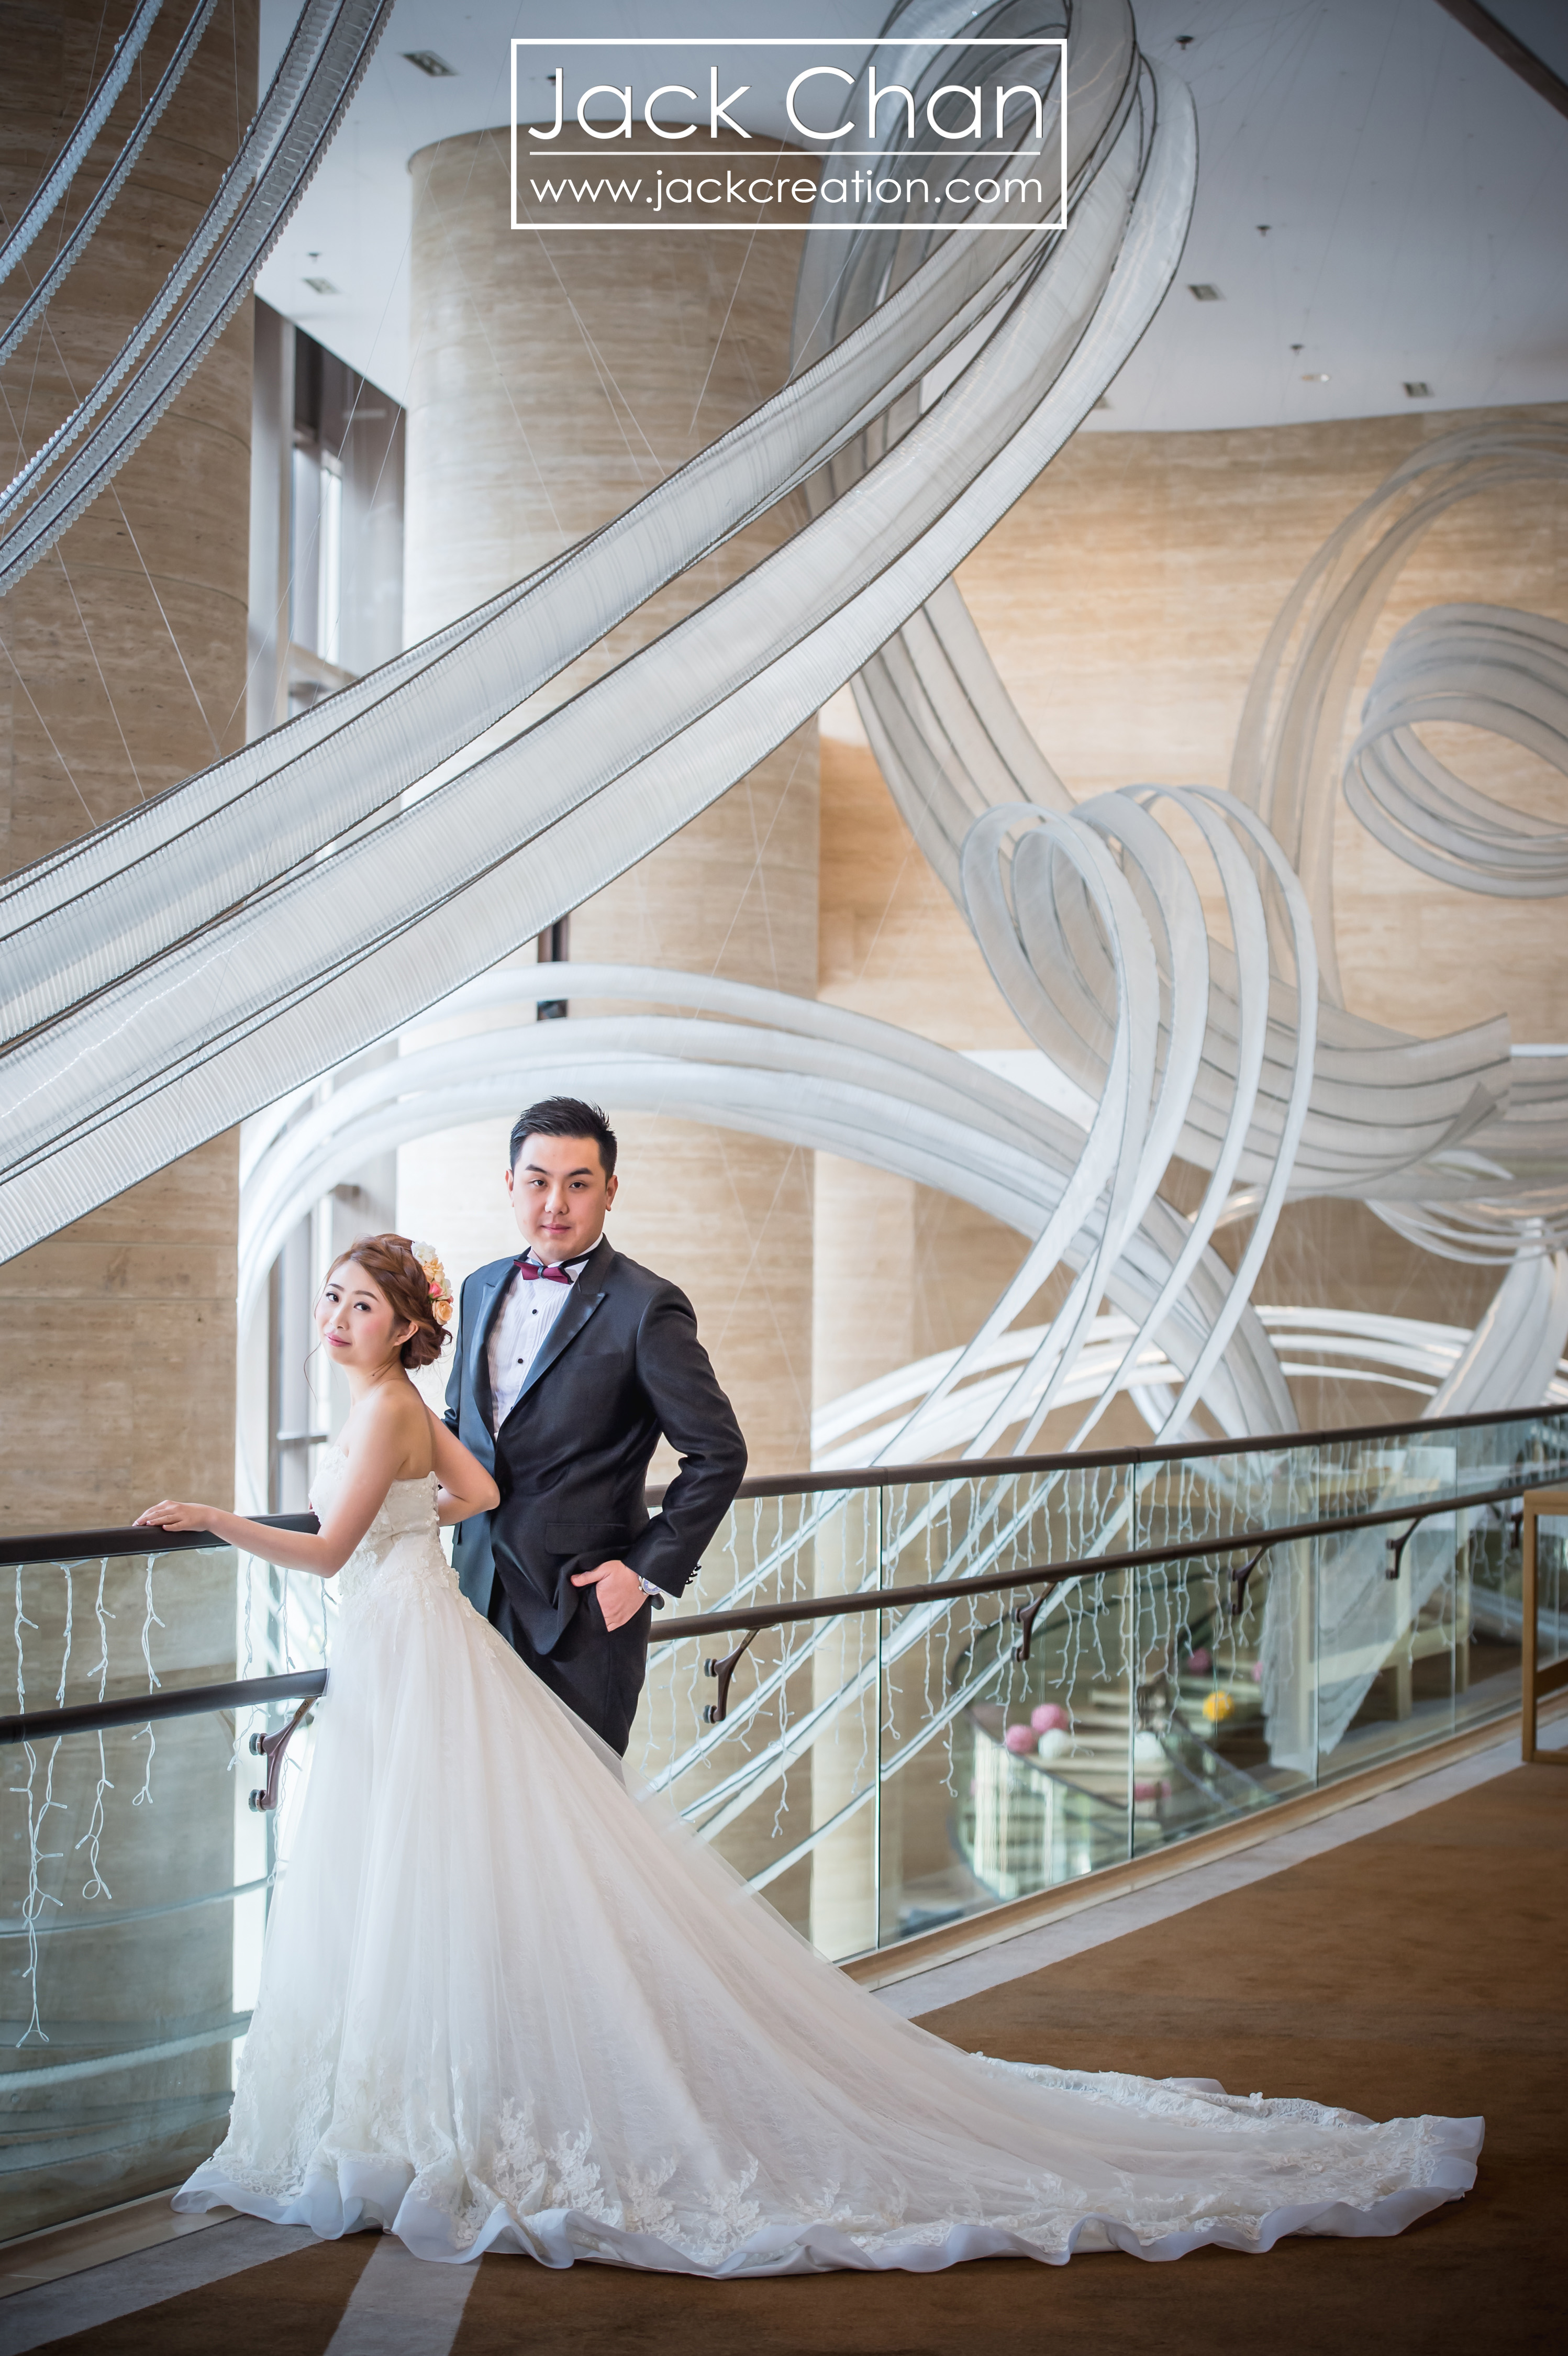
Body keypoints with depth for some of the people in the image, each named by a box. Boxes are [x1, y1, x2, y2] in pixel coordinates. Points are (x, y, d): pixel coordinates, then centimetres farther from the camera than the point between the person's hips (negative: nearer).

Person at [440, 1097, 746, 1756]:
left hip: (587, 1604, -6)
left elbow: (719, 1454, -9)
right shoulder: (481, 1289, 11)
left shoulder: (647, 1308, -10)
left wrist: (651, 1571, -11)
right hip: (481, 1592, 6)